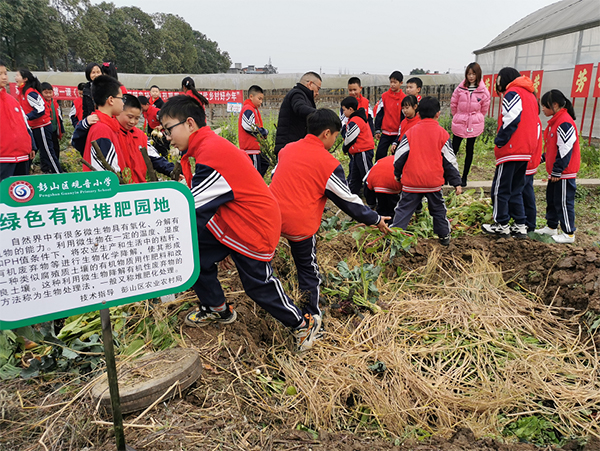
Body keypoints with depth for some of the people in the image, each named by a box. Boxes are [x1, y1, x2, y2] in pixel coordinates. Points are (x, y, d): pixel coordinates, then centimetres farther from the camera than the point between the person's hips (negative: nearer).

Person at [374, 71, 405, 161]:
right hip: (385, 132, 2)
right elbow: (379, 114, 7)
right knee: (380, 154, -1)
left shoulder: (404, 98, -4)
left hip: (398, 133, -2)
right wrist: (377, 130, 6)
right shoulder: (384, 96, 4)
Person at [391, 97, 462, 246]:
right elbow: (449, 160, 3)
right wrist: (456, 182, 9)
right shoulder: (442, 133, 0)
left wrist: (398, 174, 19)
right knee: (438, 209, 18)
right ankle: (444, 236, 27)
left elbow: (399, 156, 2)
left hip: (411, 181, 0)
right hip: (434, 182, 1)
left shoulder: (410, 132, 0)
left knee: (404, 208, 6)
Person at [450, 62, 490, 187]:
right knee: (454, 149, 0)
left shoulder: (483, 91, -3)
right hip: (458, 124, 0)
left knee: (470, 150, 7)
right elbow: (453, 104, 10)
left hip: (474, 125, 0)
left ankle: (464, 177, 16)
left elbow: (485, 108, 8)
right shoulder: (460, 88, -2)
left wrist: (476, 119, 13)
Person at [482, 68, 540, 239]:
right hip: (526, 152, 9)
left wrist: (499, 141, -11)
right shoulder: (530, 95, 20)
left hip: (511, 150, -9)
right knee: (516, 189, 15)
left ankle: (502, 225, 7)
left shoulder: (512, 93, -8)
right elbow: (535, 123, 19)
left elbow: (511, 120, -20)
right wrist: (531, 144, 19)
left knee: (500, 189, 0)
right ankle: (520, 226, 15)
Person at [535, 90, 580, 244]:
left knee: (564, 202, -2)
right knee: (551, 199, 18)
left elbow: (565, 150, -23)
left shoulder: (564, 123, -21)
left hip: (564, 173, -10)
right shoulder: (555, 121, 11)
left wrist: (557, 171, -20)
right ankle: (552, 227, 32)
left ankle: (569, 234, 9)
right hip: (555, 172, 10)